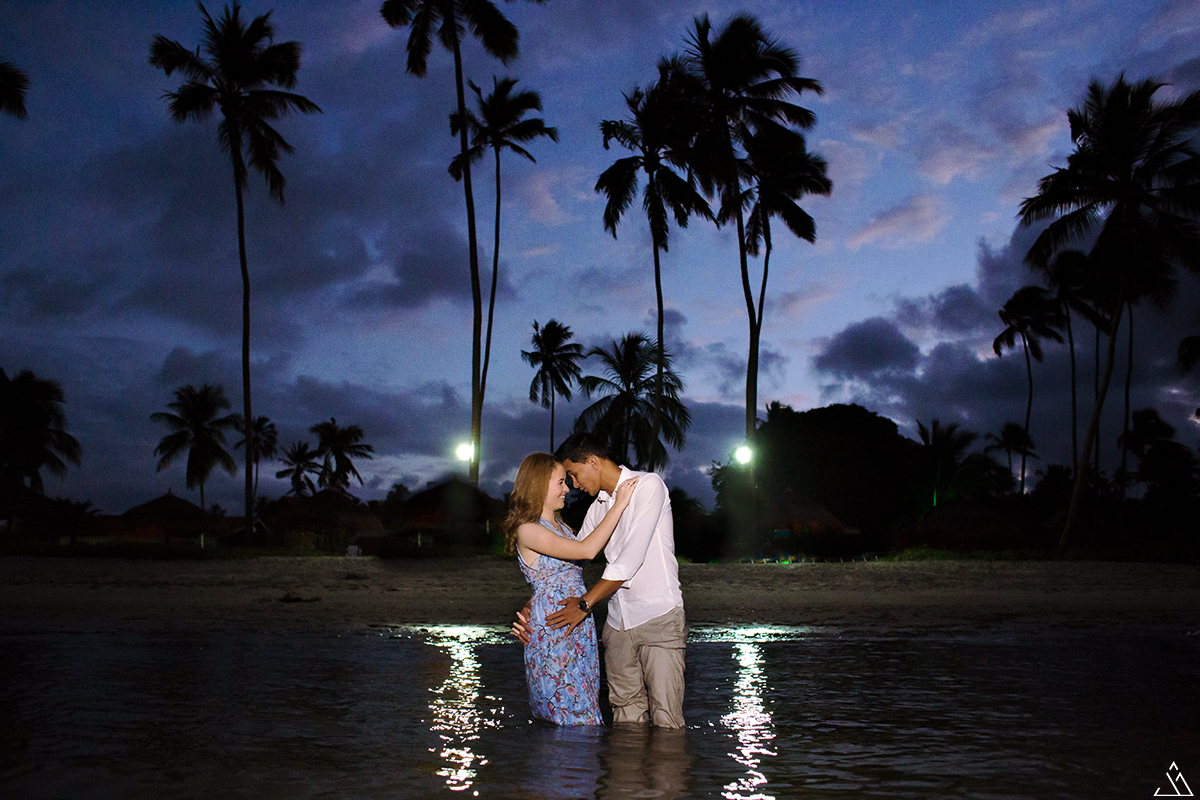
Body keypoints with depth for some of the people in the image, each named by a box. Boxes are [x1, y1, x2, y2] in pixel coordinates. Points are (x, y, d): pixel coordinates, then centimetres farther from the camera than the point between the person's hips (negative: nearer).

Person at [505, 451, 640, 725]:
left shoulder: (560, 525, 15)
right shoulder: (527, 530, -13)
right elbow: (586, 550, -22)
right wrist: (618, 505, -16)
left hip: (580, 628, 8)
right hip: (552, 630, -8)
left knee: (585, 706, 7)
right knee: (572, 715, -7)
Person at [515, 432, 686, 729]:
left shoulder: (648, 485, -7)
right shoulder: (598, 507, 15)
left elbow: (632, 556, -16)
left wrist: (585, 603, -13)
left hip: (659, 618, -7)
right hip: (618, 623, 7)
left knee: (665, 718, -8)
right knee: (626, 714, 6)